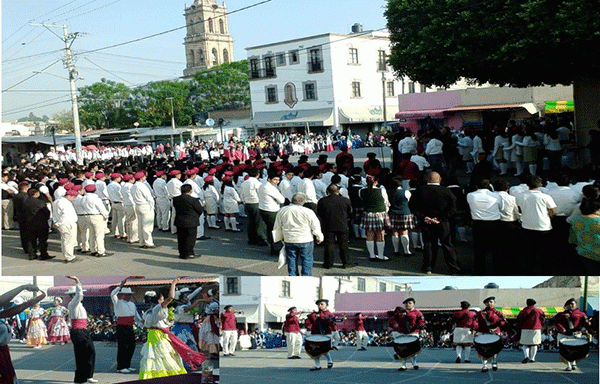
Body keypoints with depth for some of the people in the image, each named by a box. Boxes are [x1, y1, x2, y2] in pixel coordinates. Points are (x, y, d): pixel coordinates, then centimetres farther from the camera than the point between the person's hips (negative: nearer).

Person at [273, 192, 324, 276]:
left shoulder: (282, 211, -1)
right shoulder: (308, 212, -12)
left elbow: (277, 228, 9)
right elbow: (315, 227, -4)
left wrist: (281, 238, 23)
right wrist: (319, 237, 12)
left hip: (289, 241, 3)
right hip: (305, 241, -3)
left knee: (291, 261, 14)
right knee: (307, 261, 8)